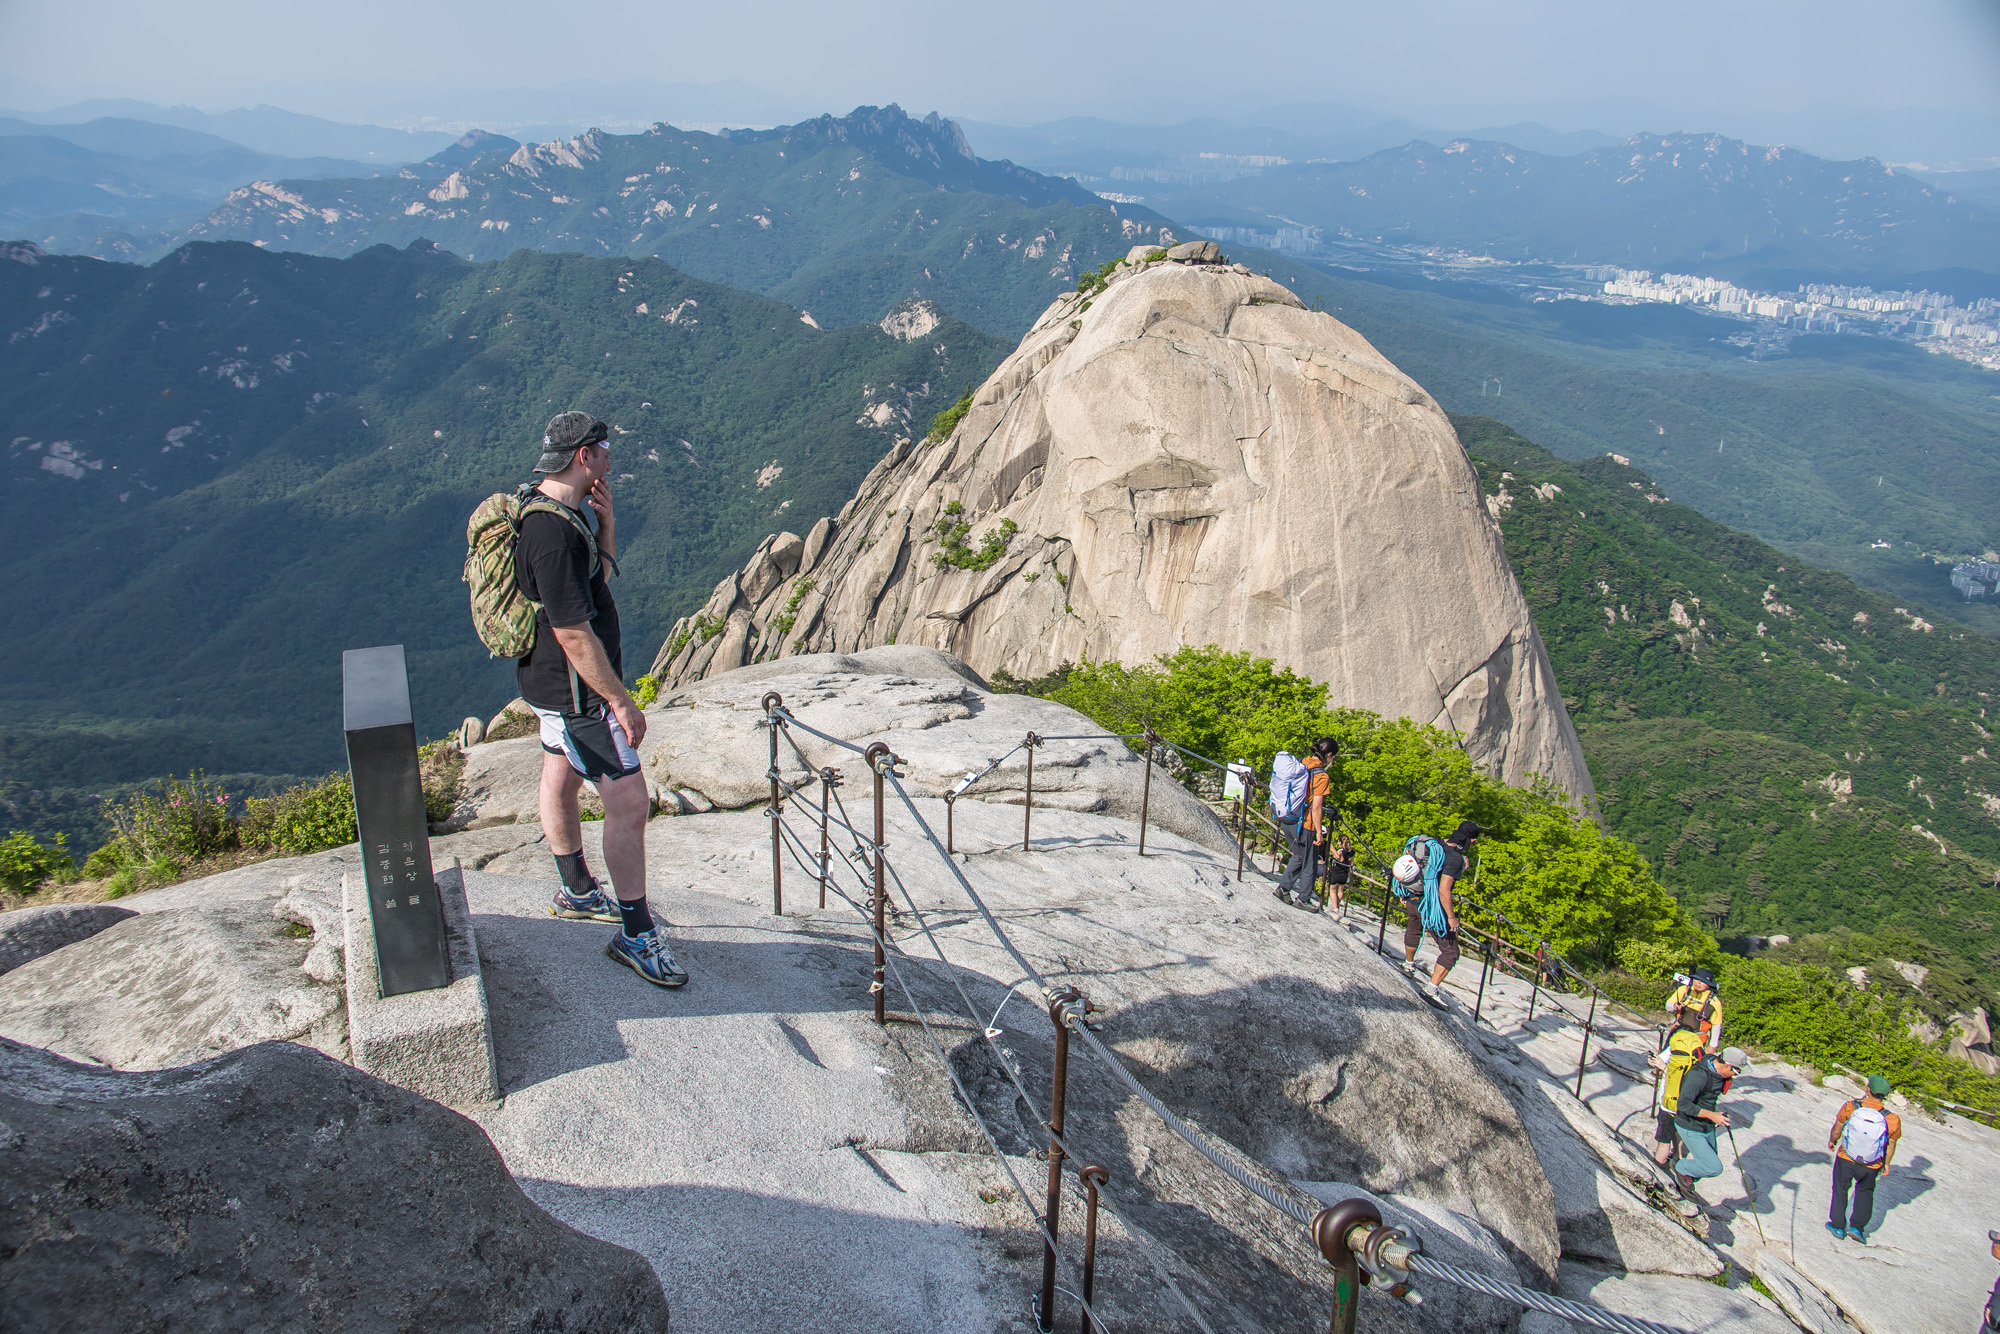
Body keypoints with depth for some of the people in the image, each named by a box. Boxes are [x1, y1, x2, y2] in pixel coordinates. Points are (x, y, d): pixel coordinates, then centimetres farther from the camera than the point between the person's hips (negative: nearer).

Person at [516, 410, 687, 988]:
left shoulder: (567, 512, 4)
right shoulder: (553, 534, -28)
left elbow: (599, 572, 19)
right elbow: (575, 636, -28)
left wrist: (605, 523, 0)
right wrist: (622, 701, -21)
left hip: (551, 680, 11)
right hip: (576, 689, -11)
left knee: (561, 781, 24)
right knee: (628, 803, -8)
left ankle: (576, 892, 41)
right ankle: (635, 935, 1)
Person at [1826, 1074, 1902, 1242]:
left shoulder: (1850, 1107, -23)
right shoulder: (1892, 1120, -23)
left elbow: (1836, 1130, -8)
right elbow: (1891, 1147, -7)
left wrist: (1832, 1141, 15)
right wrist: (1886, 1164, 12)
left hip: (1845, 1159, 0)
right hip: (1871, 1167, 1)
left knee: (1840, 1190, 23)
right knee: (1865, 1191, 29)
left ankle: (1838, 1226, 33)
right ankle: (1857, 1226, 24)